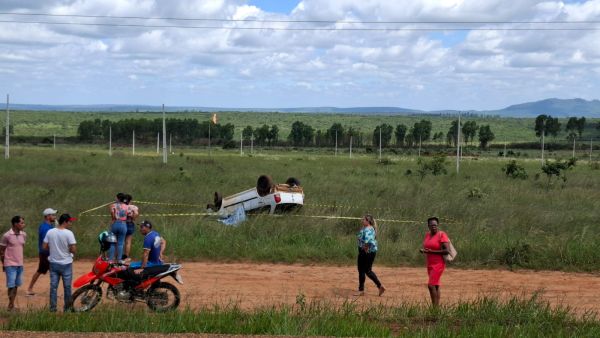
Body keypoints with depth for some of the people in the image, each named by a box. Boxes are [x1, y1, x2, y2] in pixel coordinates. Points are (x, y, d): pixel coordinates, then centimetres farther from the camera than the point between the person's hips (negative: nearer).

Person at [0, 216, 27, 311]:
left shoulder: (24, 235, 4)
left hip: (20, 264, 6)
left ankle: (12, 305, 19)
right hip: (10, 265, -6)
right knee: (11, 285, -4)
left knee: (16, 285, 10)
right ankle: (11, 306, 3)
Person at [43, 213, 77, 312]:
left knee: (53, 286, 8)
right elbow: (74, 249, -19)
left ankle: (52, 308, 10)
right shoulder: (68, 233, -15)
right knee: (67, 286, 8)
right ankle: (67, 308, 15)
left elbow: (45, 247, 2)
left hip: (53, 263, 4)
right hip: (66, 263, -4)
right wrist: (68, 249, 2)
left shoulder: (50, 232, -2)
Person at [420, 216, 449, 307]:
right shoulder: (427, 235, 10)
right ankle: (436, 307, 14)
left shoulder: (442, 235, -12)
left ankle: (435, 307, -12)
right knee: (435, 286, 10)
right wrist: (423, 250, -3)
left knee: (431, 285, -15)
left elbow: (446, 251, -18)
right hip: (430, 264, 8)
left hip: (438, 264, -8)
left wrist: (431, 251, -22)